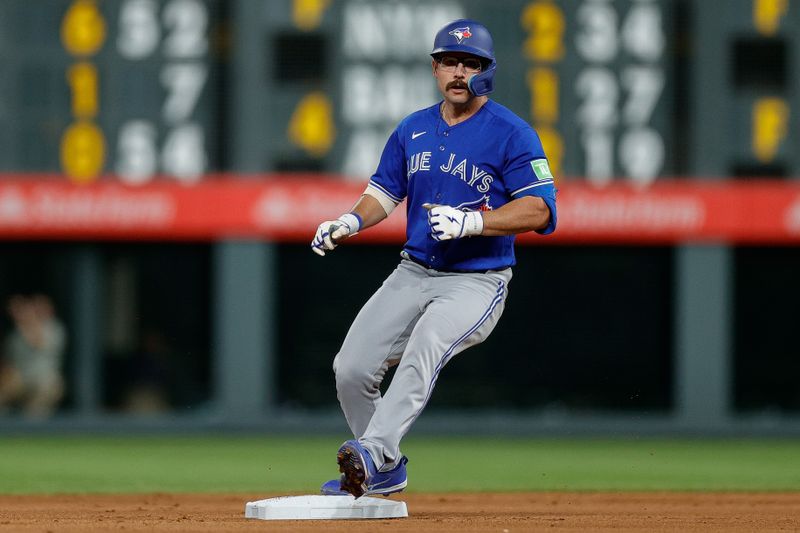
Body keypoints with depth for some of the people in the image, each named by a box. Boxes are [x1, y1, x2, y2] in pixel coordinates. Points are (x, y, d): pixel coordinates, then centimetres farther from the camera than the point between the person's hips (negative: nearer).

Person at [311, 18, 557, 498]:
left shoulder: (512, 134, -8)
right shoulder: (413, 130, 11)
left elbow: (539, 210, -15)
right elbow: (386, 192, 20)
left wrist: (471, 221, -27)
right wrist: (353, 221, -2)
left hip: (477, 282, -6)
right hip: (414, 274, 6)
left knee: (423, 351, -34)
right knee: (352, 369, -3)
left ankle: (374, 452, -47)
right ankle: (386, 472, 17)